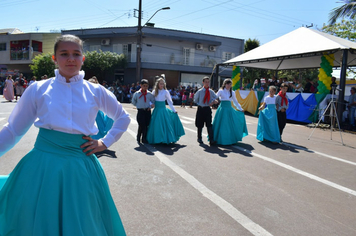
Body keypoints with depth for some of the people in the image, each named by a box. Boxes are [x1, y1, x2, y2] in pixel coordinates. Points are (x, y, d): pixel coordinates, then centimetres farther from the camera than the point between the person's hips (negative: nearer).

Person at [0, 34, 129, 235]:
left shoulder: (96, 92, 3)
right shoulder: (38, 90, 1)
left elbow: (123, 118, 15)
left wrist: (105, 143, 5)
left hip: (81, 166, 1)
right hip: (42, 165, 0)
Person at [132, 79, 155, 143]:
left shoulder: (149, 94, 3)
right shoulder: (136, 94, 1)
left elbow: (153, 101, 13)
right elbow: (133, 102, 14)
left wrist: (150, 106, 0)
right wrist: (138, 106, 7)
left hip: (147, 111, 2)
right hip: (140, 111, -2)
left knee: (146, 125, 2)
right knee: (141, 125, -6)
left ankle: (144, 139, 12)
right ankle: (138, 138, 14)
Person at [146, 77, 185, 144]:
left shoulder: (165, 92, -4)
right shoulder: (154, 91, 3)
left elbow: (170, 102, 0)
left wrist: (174, 110, -1)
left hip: (163, 110, -2)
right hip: (156, 110, 2)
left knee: (165, 124, -3)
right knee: (156, 125, 4)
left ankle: (167, 139, 6)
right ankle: (157, 139, 16)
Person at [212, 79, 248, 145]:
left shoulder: (232, 92, 11)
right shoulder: (221, 91, 0)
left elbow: (235, 101, 19)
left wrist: (240, 109, 21)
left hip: (230, 109, 4)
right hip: (222, 108, -4)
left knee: (230, 124, 3)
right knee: (222, 124, -1)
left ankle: (230, 139, 14)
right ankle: (221, 139, 11)